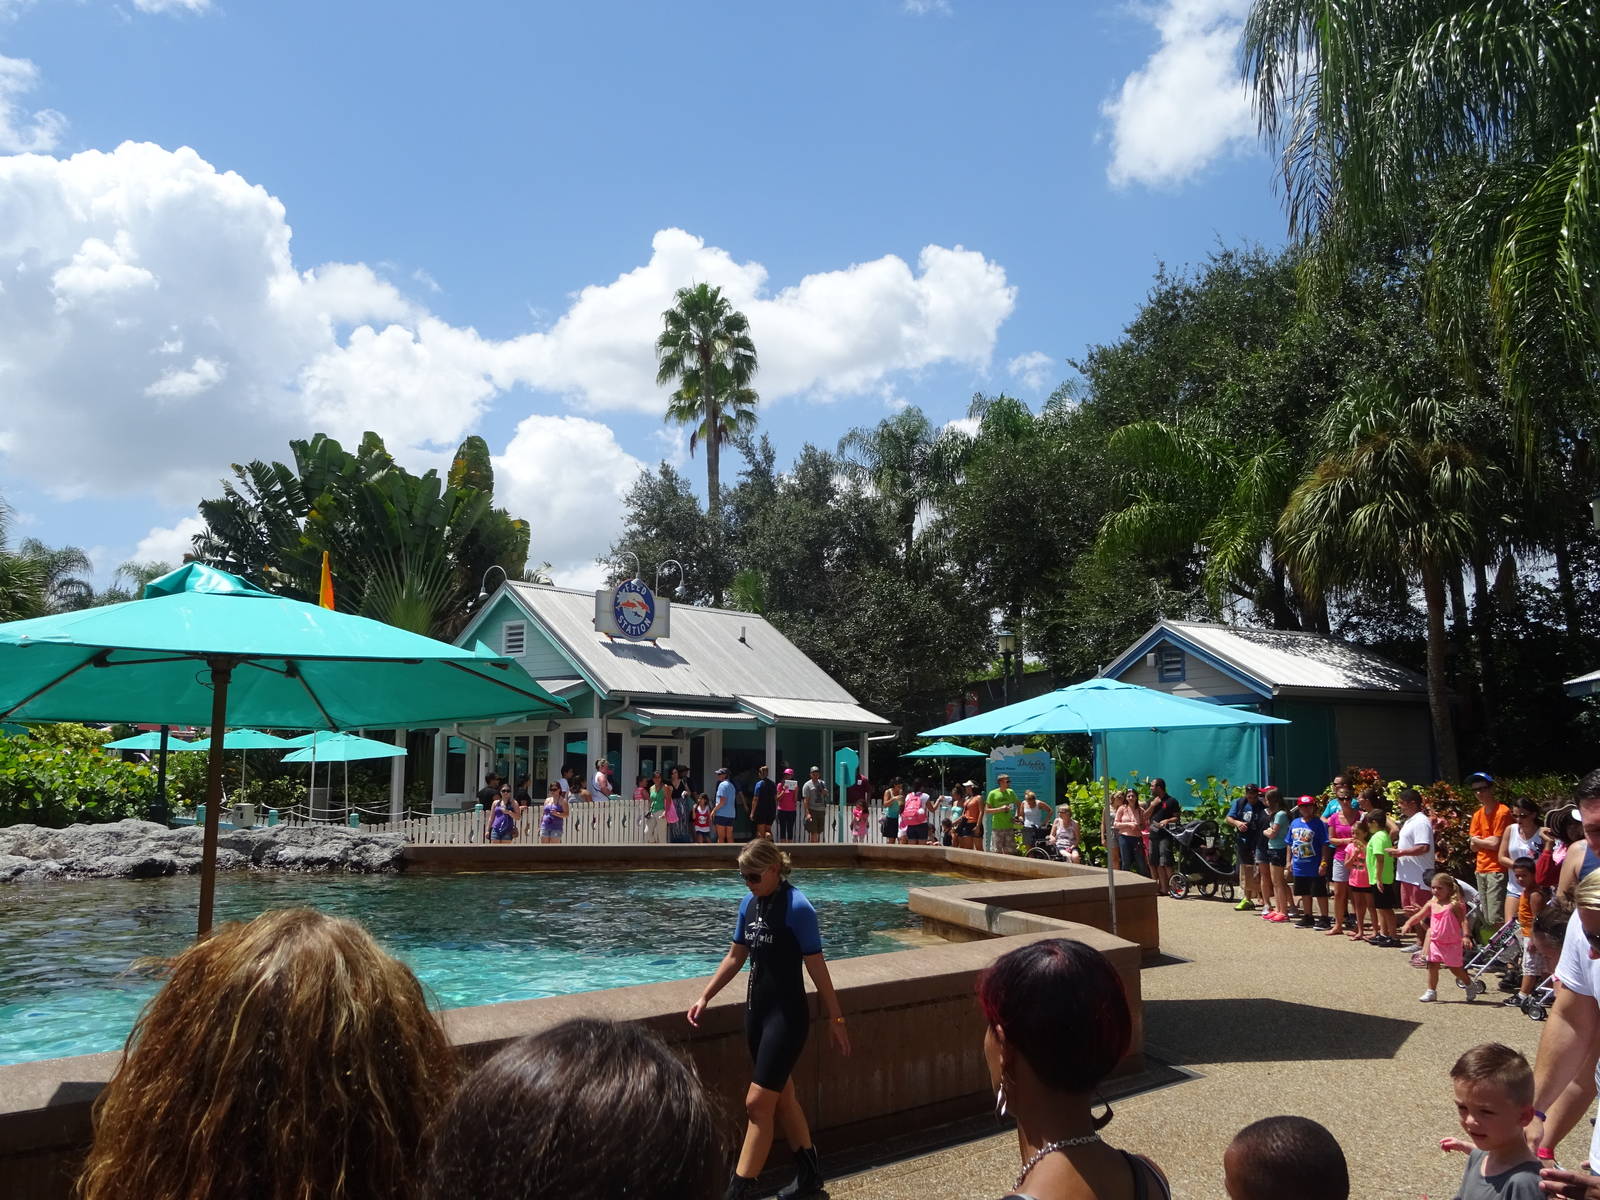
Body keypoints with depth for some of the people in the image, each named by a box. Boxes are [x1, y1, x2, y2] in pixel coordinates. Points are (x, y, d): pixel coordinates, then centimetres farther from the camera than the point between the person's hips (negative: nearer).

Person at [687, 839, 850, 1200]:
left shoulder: (797, 907, -17)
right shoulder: (749, 904, 3)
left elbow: (816, 967, -13)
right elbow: (735, 957, 14)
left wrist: (835, 1019, -9)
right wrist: (704, 997, 11)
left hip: (786, 1014, -8)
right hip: (756, 1009, 8)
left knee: (758, 1103, -7)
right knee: (782, 1097, 17)